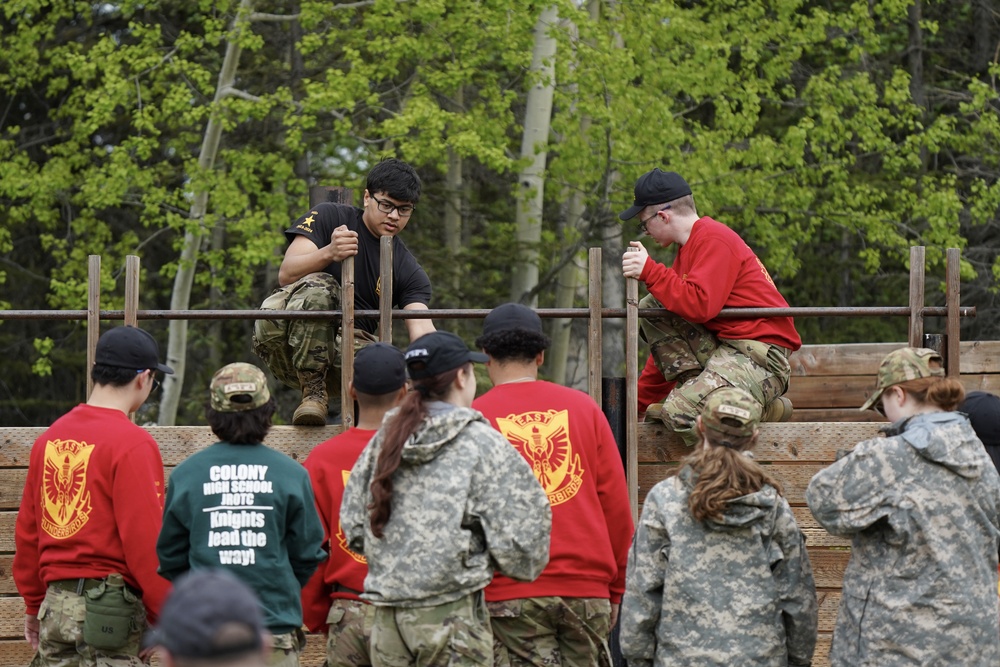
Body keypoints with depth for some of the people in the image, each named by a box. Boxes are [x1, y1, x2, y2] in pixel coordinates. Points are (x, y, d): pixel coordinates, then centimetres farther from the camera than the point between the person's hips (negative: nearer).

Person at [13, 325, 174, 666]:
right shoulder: (133, 444, -11)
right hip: (108, 610, -7)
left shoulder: (50, 438, 10)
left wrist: (34, 603, 24)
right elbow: (147, 542, -15)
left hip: (56, 605, 7)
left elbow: (27, 529, 15)